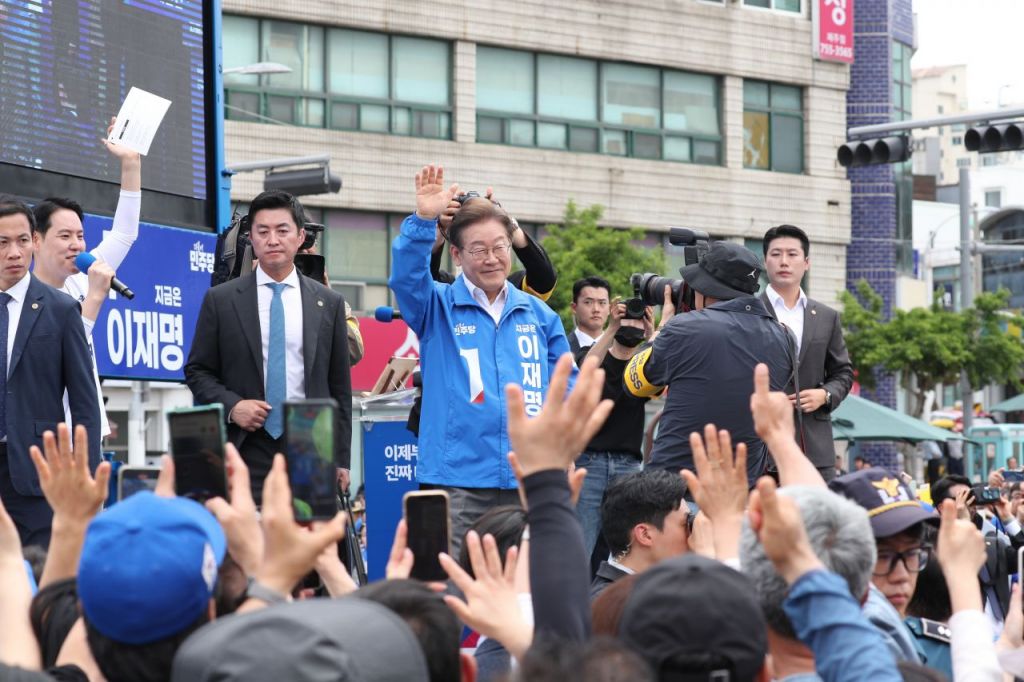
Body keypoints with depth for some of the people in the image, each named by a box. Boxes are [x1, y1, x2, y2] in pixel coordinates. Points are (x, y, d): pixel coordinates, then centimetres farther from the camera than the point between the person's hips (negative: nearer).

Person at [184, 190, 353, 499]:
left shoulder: (329, 303, 10)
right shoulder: (221, 300, 7)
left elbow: (339, 387, 11)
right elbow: (197, 371, 10)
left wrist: (340, 460, 8)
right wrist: (231, 405, -9)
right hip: (247, 450, -1)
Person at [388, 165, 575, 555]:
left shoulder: (538, 315, 14)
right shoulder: (438, 307, 6)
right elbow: (406, 277, -15)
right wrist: (424, 221, -29)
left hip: (528, 480, 3)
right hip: (457, 481, -3)